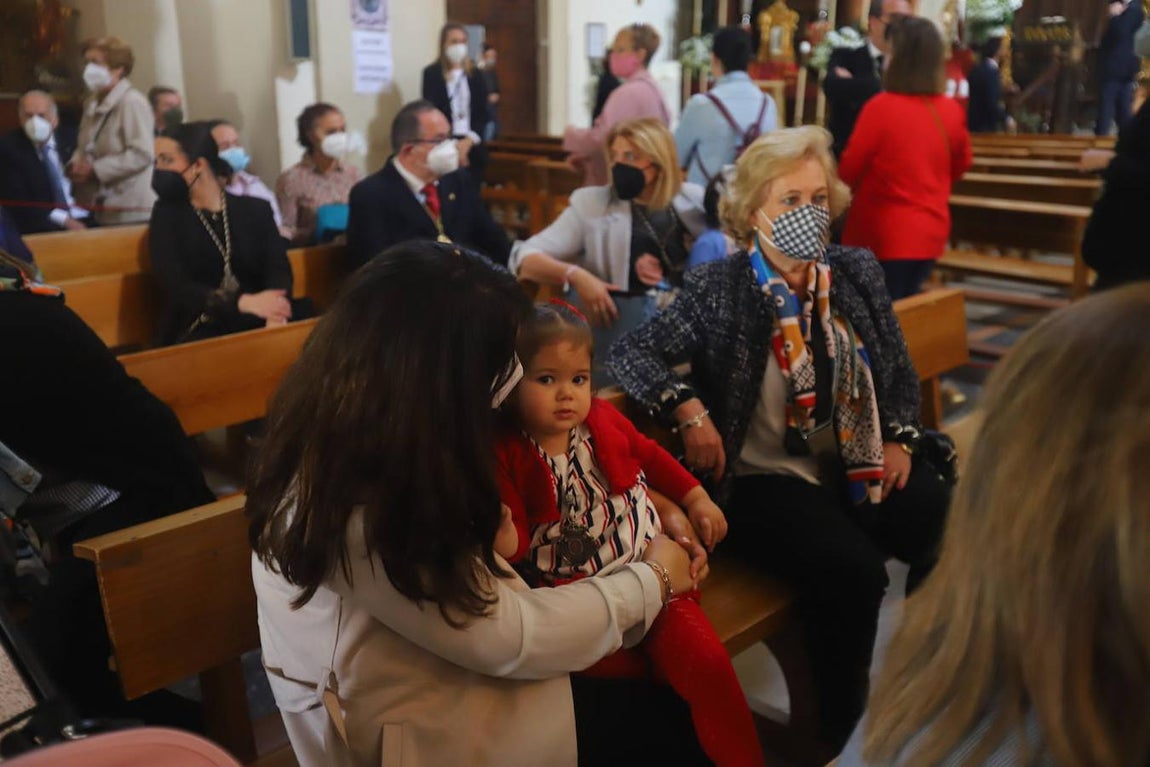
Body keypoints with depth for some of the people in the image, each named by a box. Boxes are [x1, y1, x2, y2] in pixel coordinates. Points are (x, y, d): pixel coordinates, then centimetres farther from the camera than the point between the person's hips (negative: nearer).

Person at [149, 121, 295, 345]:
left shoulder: (256, 210, 12)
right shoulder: (167, 216, 9)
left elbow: (279, 270, -3)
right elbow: (177, 287, -6)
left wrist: (275, 318, -26)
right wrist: (244, 303, -24)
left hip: (257, 326, 2)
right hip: (197, 335, -2)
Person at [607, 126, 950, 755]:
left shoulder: (857, 271, 7)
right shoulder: (717, 289, -8)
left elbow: (899, 368, 17)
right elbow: (629, 354, -8)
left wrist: (900, 439, 3)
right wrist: (688, 410, -21)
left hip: (861, 464, 6)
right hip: (765, 478, -5)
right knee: (852, 569, -28)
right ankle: (841, 731, -2)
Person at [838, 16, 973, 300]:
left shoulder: (881, 107, -18)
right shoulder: (951, 111, -1)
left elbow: (849, 170, -6)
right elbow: (961, 165, 16)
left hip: (885, 236, -5)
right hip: (931, 233, 6)